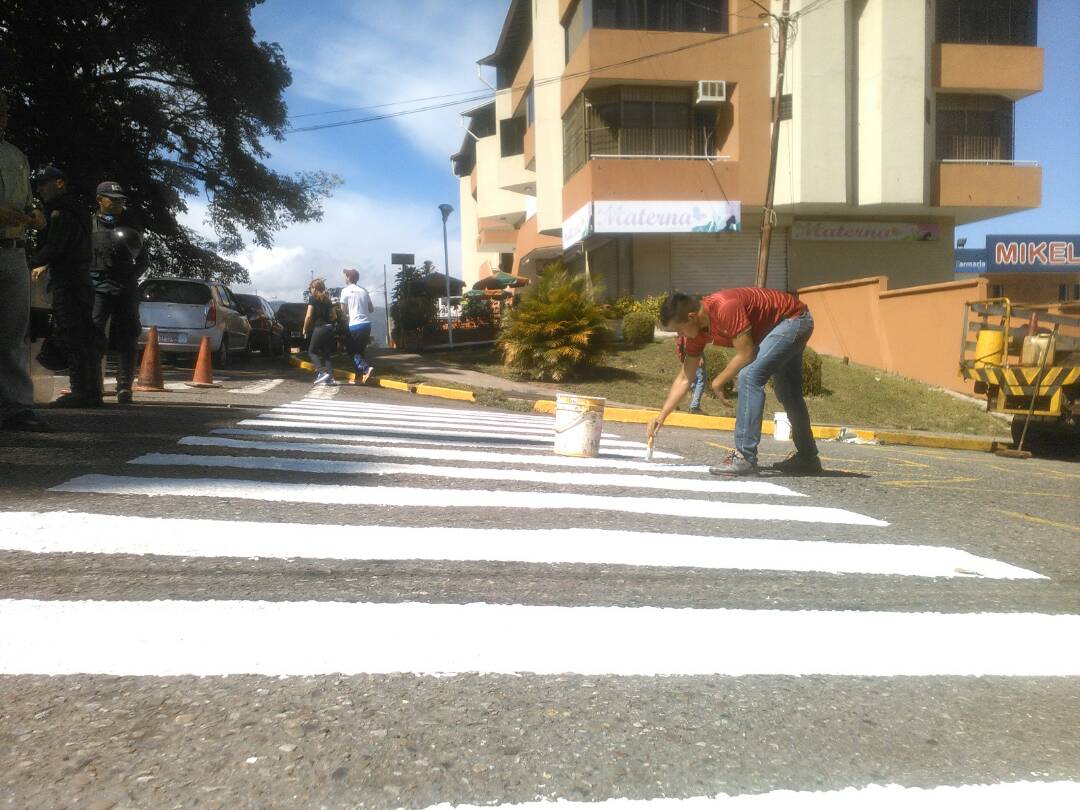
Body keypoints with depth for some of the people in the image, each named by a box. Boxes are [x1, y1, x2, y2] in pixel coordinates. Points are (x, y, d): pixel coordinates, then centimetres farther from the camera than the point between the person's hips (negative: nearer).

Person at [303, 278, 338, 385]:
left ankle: (322, 372, -12)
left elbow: (309, 316, -9)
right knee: (325, 353, 11)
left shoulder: (312, 298, -2)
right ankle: (330, 377, -1)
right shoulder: (327, 299, 17)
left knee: (312, 352, 7)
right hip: (329, 328, 6)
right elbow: (334, 316, 16)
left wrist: (305, 329, 2)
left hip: (319, 328, -6)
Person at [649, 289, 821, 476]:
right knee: (788, 393, 20)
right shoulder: (696, 329, -7)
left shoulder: (725, 308, -34)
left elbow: (745, 355, -30)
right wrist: (661, 416, -5)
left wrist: (718, 382, -15)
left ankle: (745, 458, -23)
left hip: (794, 318, -10)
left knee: (749, 376, -24)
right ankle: (808, 458, 35)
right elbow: (684, 378, -1)